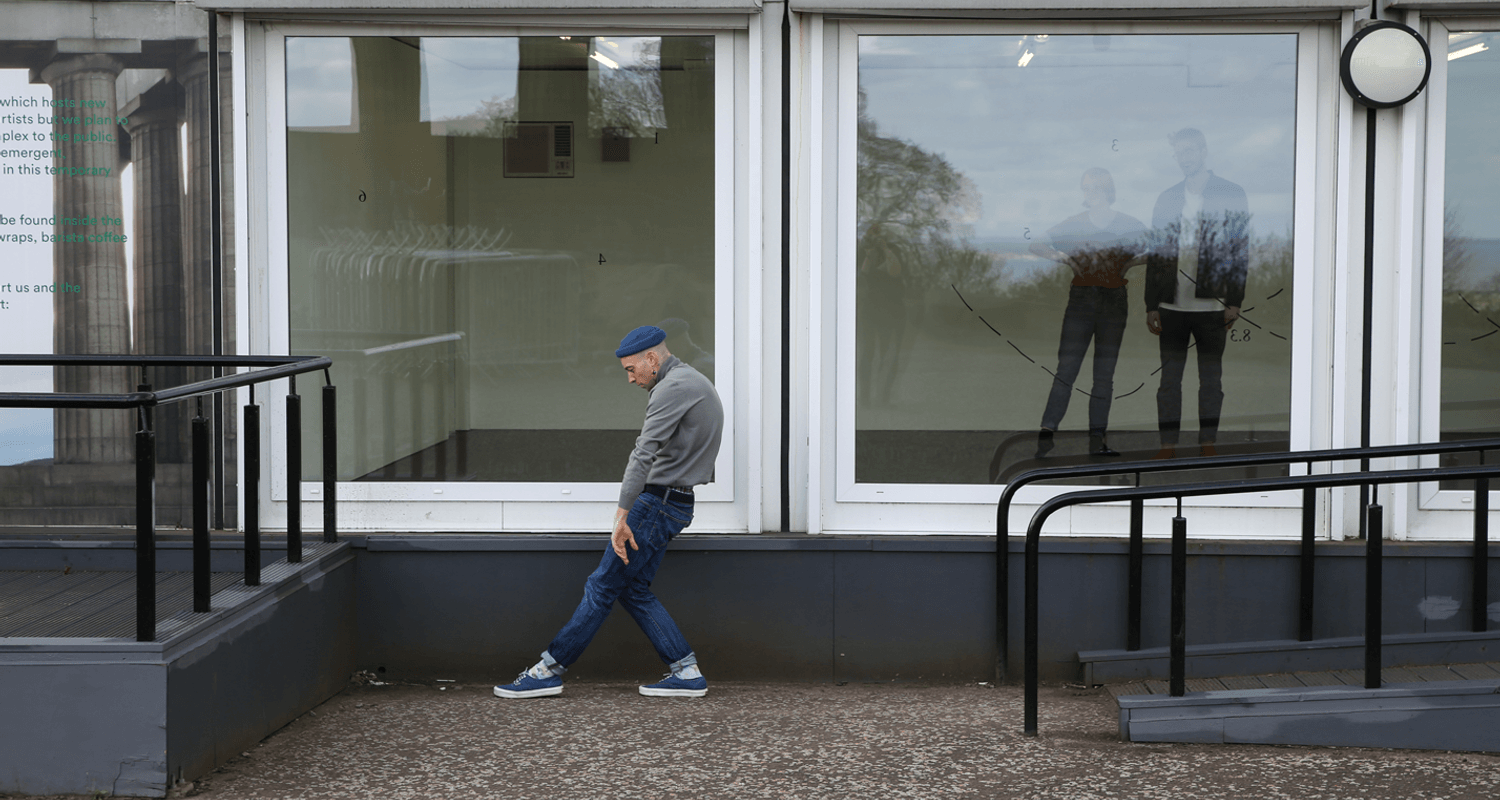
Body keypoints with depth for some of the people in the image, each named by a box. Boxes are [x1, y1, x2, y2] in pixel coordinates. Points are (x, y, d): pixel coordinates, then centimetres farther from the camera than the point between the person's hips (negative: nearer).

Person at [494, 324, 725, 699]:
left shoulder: (673, 387, -16)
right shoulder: (695, 382, 18)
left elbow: (644, 454, -25)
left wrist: (623, 516, -30)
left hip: (659, 503, -10)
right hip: (676, 503, 10)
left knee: (604, 585, -5)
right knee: (633, 589, 10)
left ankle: (549, 669, 0)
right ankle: (686, 671, 8)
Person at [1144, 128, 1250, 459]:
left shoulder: (1231, 195, 3)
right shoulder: (1167, 198, 11)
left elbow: (1240, 252, 0)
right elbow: (1154, 255, 10)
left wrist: (1234, 302, -7)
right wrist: (1151, 305, 4)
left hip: (1212, 306, -2)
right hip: (1172, 306, 2)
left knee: (1211, 378, 5)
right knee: (1169, 378, 3)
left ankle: (1208, 443, 12)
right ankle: (1167, 444, 8)